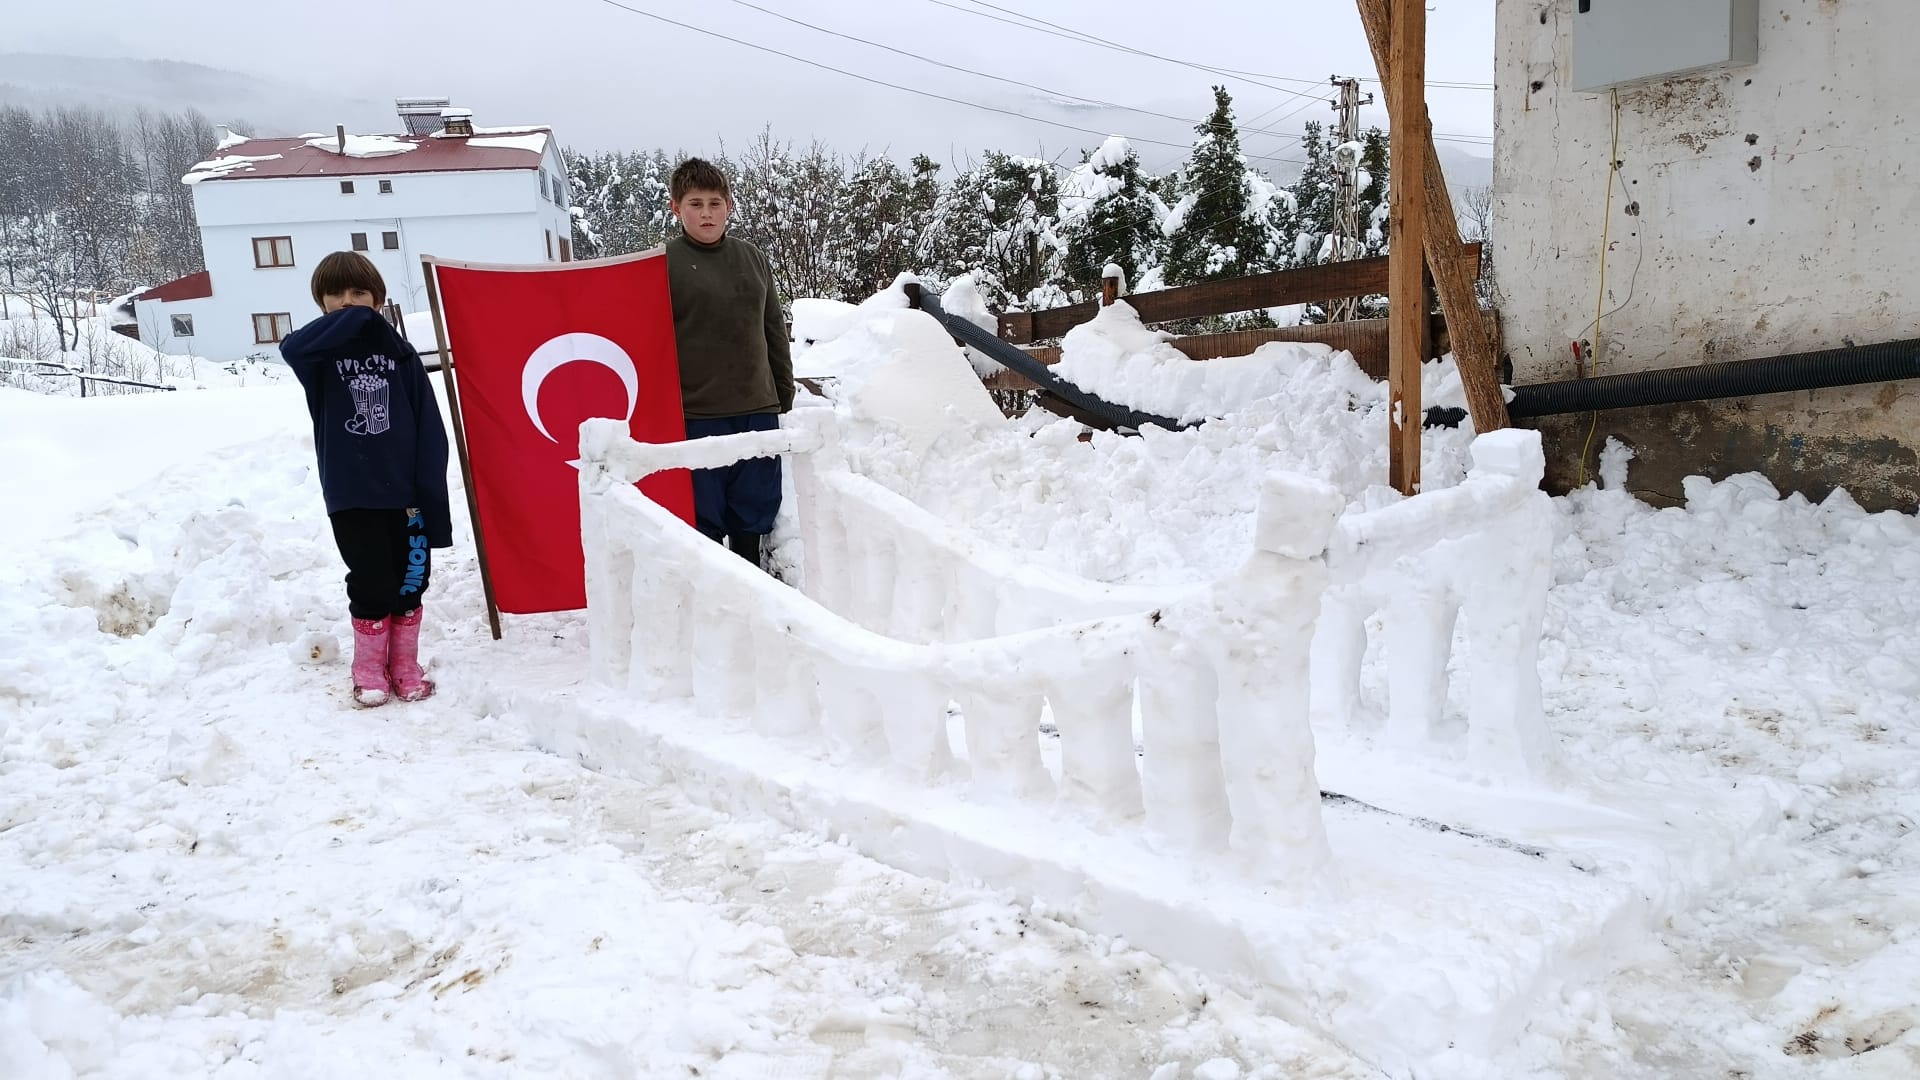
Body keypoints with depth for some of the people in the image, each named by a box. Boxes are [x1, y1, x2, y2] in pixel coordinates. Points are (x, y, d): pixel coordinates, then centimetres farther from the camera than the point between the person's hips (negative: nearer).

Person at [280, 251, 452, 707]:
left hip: (404, 490, 1)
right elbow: (291, 348, -25)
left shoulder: (399, 352, 2)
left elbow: (428, 428, 0)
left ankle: (405, 667, 25)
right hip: (351, 495, -1)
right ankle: (370, 671, 20)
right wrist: (351, 320, -21)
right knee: (371, 585, 1)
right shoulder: (321, 354, 2)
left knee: (410, 581, 9)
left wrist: (431, 490, -6)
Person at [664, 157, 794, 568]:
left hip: (758, 410, 4)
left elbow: (775, 331, 16)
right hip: (695, 415, -4)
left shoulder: (751, 257, 10)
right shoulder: (665, 263, -4)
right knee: (702, 518, 1)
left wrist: (784, 395, 14)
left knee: (755, 516, 11)